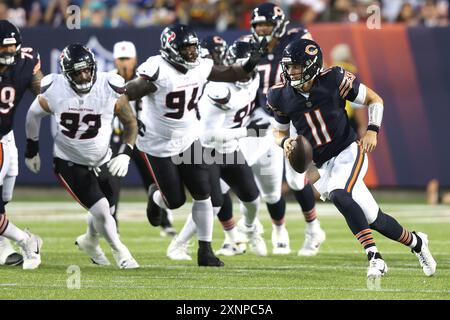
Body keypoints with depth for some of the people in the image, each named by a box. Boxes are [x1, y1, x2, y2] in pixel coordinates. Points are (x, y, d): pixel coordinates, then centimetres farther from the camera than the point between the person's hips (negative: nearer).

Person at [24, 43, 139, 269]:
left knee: (105, 211, 13)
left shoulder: (109, 88, -19)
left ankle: (89, 242, 47)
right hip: (69, 164, -3)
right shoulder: (54, 91, -19)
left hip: (101, 163, 3)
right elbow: (34, 115, 2)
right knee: (101, 211, -13)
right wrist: (31, 150, 12)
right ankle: (119, 251, 14)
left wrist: (125, 154, -19)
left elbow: (130, 122, -5)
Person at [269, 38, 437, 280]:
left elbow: (375, 100, -1)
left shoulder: (334, 81, -14)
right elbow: (279, 132, 11)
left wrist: (372, 130, -15)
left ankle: (374, 257, -27)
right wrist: (285, 142, -12)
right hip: (320, 164, 4)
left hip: (348, 153, -4)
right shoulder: (280, 97, -5)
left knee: (339, 196, -33)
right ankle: (416, 242, 26)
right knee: (373, 219, 1)